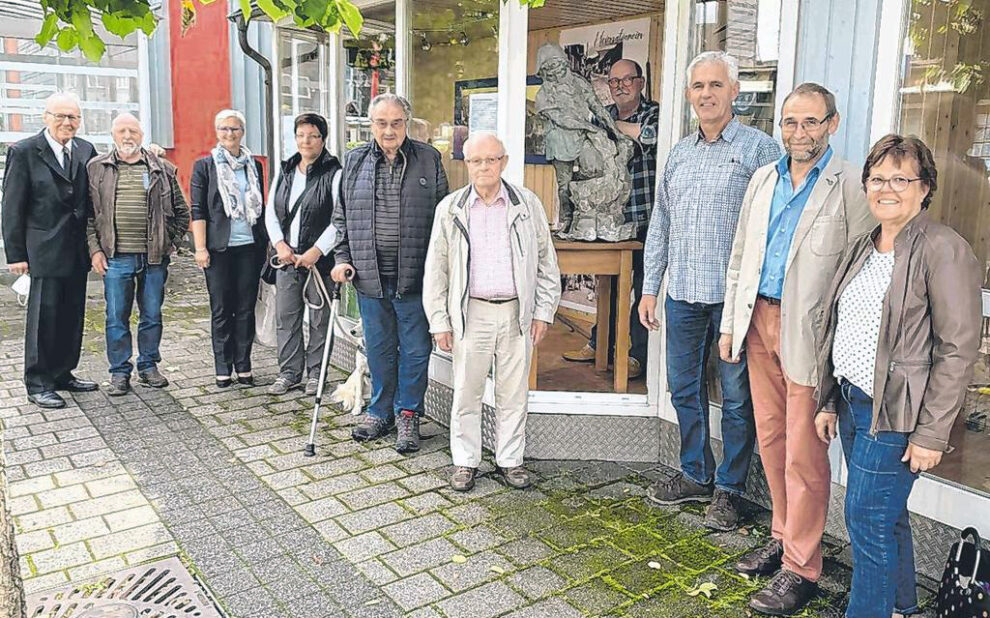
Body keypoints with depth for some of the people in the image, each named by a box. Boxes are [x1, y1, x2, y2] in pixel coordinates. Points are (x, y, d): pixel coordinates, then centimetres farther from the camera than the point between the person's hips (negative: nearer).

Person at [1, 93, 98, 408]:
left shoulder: (86, 151, 8)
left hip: (78, 251, 5)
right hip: (45, 250, -5)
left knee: (72, 317, 12)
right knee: (44, 317, 1)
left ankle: (62, 373, 26)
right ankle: (37, 383, 12)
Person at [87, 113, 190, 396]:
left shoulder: (162, 170, 6)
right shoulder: (97, 168, 5)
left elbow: (181, 211, 12)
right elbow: (87, 212, 5)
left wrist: (171, 243, 4)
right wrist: (94, 249, -2)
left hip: (154, 258, 1)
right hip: (116, 258, -1)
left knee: (152, 316, 9)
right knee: (116, 317, 4)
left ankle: (149, 366, 23)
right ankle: (120, 372, 15)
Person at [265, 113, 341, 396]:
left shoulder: (334, 174, -5)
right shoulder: (285, 172, 14)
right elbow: (271, 213, 14)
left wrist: (317, 250, -15)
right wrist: (279, 244, -2)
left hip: (320, 258, -5)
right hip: (286, 257, 5)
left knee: (319, 319, 4)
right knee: (286, 317, 8)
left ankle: (315, 373, 16)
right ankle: (289, 372, 19)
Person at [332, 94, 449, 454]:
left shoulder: (429, 160, 2)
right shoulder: (354, 162, 9)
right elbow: (342, 217, 15)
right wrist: (342, 259, 5)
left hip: (415, 278, -2)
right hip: (369, 276, 3)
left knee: (415, 350, 6)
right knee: (378, 349, 14)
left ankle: (408, 415, 22)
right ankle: (380, 412, 30)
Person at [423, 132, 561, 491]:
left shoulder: (528, 205, 4)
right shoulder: (450, 208, 3)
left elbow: (547, 262, 8)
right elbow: (436, 269, 5)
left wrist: (543, 311, 3)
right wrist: (440, 321, 1)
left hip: (517, 314, 1)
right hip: (471, 314, 0)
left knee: (514, 393, 9)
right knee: (466, 393, 6)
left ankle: (510, 460, 24)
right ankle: (465, 461, 21)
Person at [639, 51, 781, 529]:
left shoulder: (759, 148, -4)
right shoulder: (679, 154, 13)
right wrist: (650, 288, 11)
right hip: (683, 293, 6)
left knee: (736, 396, 6)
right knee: (684, 388, 14)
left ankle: (728, 489, 21)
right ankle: (695, 475, 31)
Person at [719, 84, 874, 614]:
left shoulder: (850, 187, -8)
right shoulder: (763, 179, 11)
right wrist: (730, 324, 13)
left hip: (809, 332, -6)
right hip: (759, 321, 6)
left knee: (803, 453, 0)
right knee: (771, 438, 15)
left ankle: (800, 567, 13)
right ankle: (782, 536, 32)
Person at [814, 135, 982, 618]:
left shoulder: (944, 250, -12)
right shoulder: (863, 248, 11)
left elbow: (958, 348, -15)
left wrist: (931, 434, -16)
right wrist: (829, 402, 14)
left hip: (895, 414, -7)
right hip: (852, 403, 7)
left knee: (867, 518, -3)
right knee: (887, 516, 19)